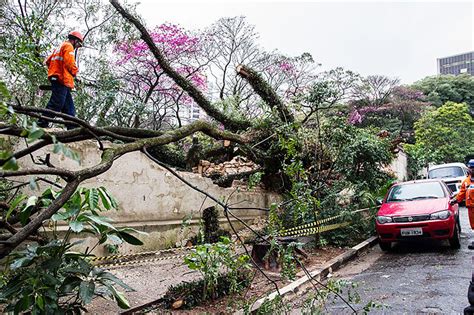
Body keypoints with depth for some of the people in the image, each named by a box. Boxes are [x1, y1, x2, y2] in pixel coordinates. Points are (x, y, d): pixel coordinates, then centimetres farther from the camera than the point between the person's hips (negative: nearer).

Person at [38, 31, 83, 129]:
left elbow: (48, 61, 27)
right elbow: (69, 62, -17)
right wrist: (75, 72, -3)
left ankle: (72, 127, 5)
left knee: (69, 107, 7)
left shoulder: (60, 47, 28)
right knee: (56, 104, -15)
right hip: (62, 80, -10)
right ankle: (42, 123, -16)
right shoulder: (68, 46, -2)